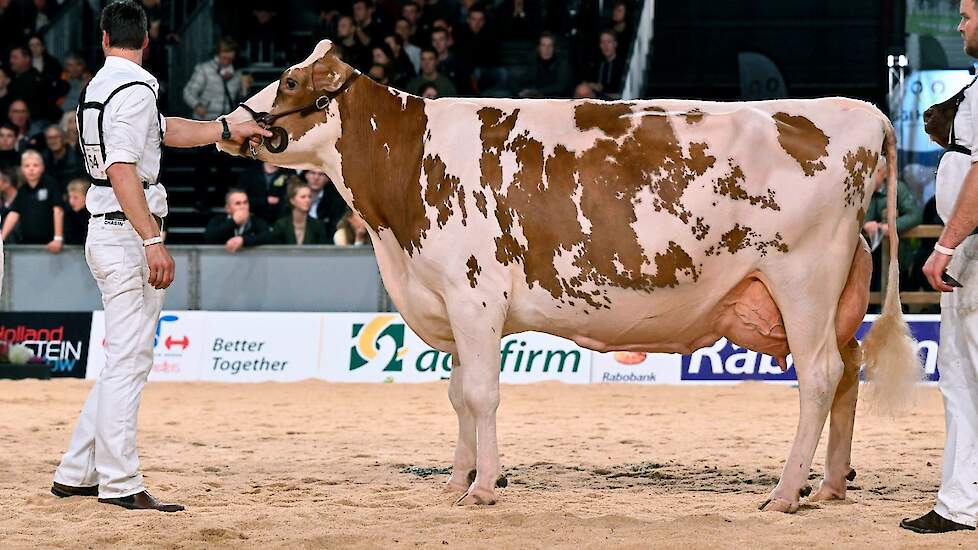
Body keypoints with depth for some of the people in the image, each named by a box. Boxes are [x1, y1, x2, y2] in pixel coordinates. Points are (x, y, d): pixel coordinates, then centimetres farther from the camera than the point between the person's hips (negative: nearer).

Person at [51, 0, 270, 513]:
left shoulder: (97, 87, 15)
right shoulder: (134, 89, -14)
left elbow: (166, 130, 27)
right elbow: (122, 171, -22)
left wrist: (228, 129, 30)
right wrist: (153, 241, -25)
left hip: (103, 234, 10)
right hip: (127, 234, -10)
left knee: (124, 360, 15)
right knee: (128, 360, -8)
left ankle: (76, 474, 15)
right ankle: (120, 483, -7)